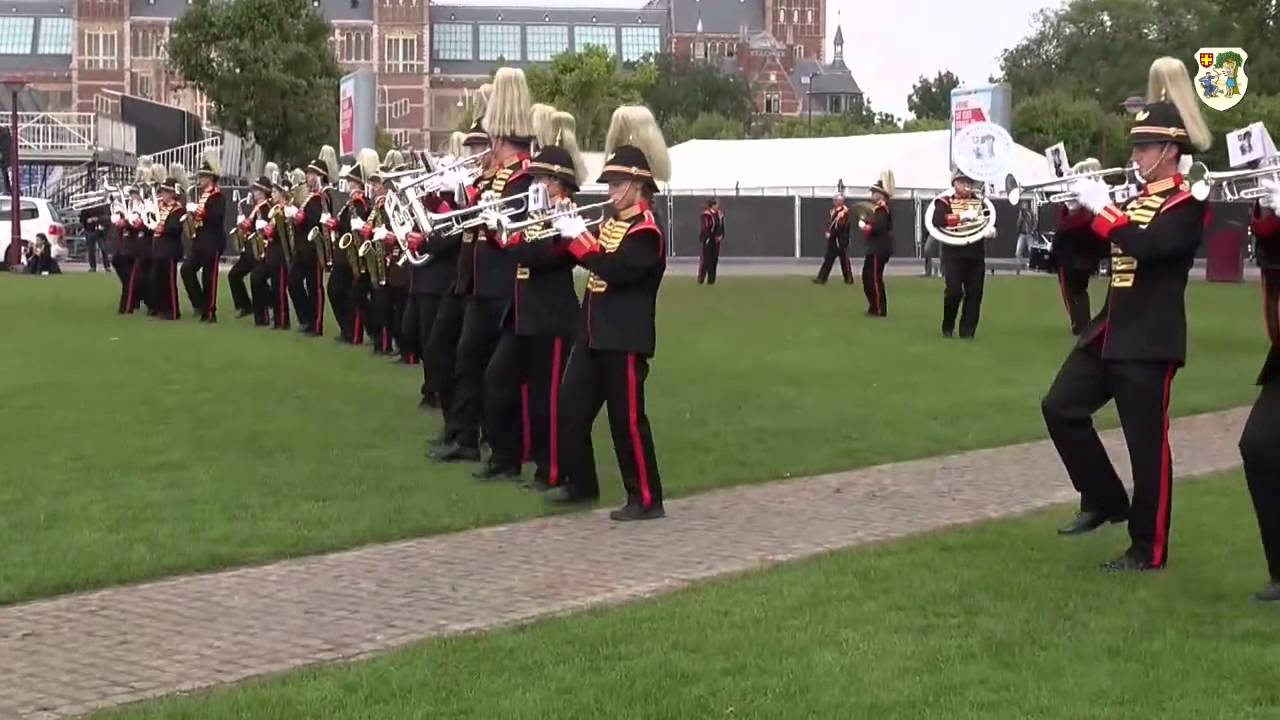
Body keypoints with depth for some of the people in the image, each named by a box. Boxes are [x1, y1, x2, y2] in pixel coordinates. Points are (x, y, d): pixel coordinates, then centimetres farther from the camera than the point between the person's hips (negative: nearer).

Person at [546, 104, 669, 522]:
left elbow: (614, 269, -26)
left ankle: (646, 499, 2)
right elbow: (577, 256, 16)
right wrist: (562, 230, 1)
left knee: (626, 419, -5)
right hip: (593, 333, 9)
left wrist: (578, 237, -23)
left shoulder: (646, 230, -14)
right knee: (570, 409, 12)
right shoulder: (611, 222, 14)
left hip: (625, 338, -9)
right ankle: (581, 484, 25)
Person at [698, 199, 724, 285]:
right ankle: (700, 280, 0)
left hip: (716, 240, 8)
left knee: (714, 260, 8)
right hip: (708, 241, -8)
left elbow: (722, 227, 16)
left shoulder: (720, 215, 12)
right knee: (705, 260, -7)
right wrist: (714, 237, -15)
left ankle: (711, 280, 13)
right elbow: (706, 229, -16)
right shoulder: (706, 215, -12)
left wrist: (721, 236, -2)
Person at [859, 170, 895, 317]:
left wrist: (864, 226, -16)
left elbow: (879, 227, -27)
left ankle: (880, 309, -3)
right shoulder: (880, 208, 17)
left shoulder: (882, 209, -16)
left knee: (875, 278, -7)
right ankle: (874, 306, 21)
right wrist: (866, 223, 3)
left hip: (879, 249, -11)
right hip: (875, 248, 11)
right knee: (867, 277, 15)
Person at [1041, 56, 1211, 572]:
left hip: (1149, 342, -8)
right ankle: (1105, 500, 22)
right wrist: (1078, 206, 3)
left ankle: (1148, 549, 7)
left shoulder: (1186, 206, -9)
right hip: (1109, 332, 8)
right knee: (1061, 408, 8)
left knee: (1146, 442, -3)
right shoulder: (1133, 202, 15)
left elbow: (1146, 246, -27)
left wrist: (1102, 206, -21)